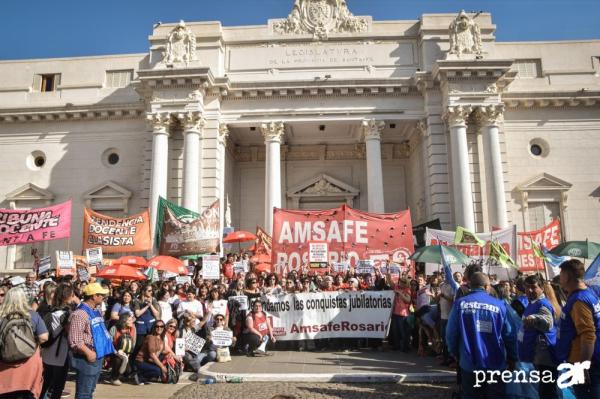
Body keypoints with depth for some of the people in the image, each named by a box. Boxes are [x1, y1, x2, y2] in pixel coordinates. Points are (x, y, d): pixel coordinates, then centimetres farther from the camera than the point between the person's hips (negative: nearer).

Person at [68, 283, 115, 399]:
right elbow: (74, 340, -24)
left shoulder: (96, 312, 12)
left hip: (97, 358, 9)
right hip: (86, 359, -9)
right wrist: (88, 352, -23)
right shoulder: (80, 314, -19)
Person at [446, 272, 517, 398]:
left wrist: (455, 353, 11)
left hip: (469, 363, 0)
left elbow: (451, 333, -6)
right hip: (495, 364, 0)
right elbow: (509, 335, -1)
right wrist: (512, 358, 14)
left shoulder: (460, 304, -7)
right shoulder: (499, 305, -5)